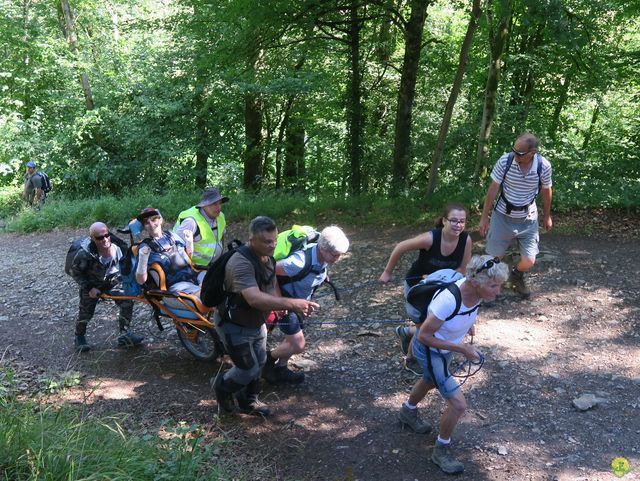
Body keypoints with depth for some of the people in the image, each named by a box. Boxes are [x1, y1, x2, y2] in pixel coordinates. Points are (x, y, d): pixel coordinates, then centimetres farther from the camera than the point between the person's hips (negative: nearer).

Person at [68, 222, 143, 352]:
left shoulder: (118, 245, -21)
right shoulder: (85, 253, -31)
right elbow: (74, 271, -16)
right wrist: (89, 288, -21)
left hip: (113, 282, 3)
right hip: (92, 285, -3)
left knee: (127, 303, -9)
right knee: (85, 313, 4)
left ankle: (125, 334, 7)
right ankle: (79, 337, 32)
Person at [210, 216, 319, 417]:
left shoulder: (267, 257, -5)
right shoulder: (241, 263, -34)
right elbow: (255, 298, -47)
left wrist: (281, 305, 2)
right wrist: (292, 304, -53)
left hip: (256, 322, 8)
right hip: (234, 325, -8)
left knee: (259, 362, 18)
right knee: (248, 369, -1)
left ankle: (248, 401, 40)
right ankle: (222, 386, 30)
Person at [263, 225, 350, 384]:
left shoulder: (322, 256, -13)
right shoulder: (301, 262, -39)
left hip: (298, 301, 8)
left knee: (293, 338, 20)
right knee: (298, 345, -5)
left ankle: (280, 370, 40)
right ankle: (268, 358, 21)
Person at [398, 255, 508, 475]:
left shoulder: (475, 290, -21)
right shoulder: (448, 301, -42)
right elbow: (424, 336, -29)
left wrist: (468, 323, -2)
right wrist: (460, 348, -29)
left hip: (445, 347, 8)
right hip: (429, 351, -8)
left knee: (430, 381, 33)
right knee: (458, 405, -8)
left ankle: (408, 411, 64)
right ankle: (441, 450, 18)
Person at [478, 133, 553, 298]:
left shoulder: (544, 166, -18)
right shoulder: (505, 161, -21)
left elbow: (546, 191, 1)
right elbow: (493, 189, -10)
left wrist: (547, 216, 12)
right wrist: (484, 217, -5)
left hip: (528, 218, 1)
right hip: (503, 216, -1)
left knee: (528, 261, 2)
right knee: (494, 257, 5)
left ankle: (516, 275, 37)